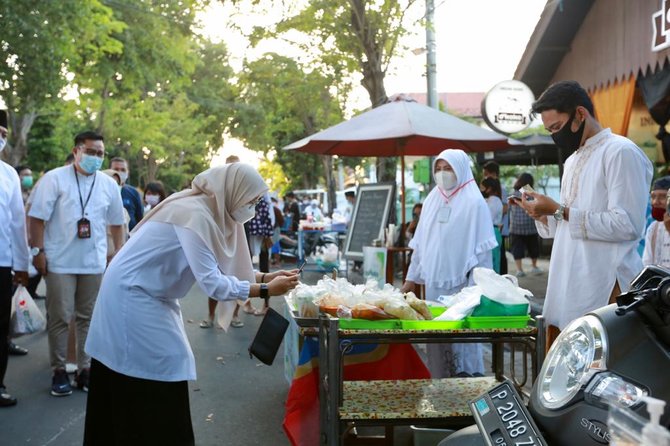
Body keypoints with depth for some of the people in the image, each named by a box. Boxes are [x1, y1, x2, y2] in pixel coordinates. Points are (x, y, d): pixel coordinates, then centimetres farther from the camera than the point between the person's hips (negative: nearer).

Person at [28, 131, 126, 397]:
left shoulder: (109, 184, 7)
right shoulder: (55, 178, -4)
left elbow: (116, 222, 15)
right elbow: (37, 217, -4)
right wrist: (38, 251, -10)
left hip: (95, 262, 3)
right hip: (60, 261, -3)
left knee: (89, 317, 8)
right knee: (60, 317, 2)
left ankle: (85, 368, 17)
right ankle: (59, 371, 13)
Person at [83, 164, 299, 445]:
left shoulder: (208, 212, 4)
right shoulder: (195, 215, -26)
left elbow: (217, 268, 6)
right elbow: (212, 283, -28)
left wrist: (264, 276, -2)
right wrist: (265, 290, -22)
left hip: (144, 295, 10)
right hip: (134, 296, -10)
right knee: (156, 386, -6)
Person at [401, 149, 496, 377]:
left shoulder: (474, 202, -5)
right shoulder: (432, 200, 12)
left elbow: (482, 250, -9)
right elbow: (420, 244, 15)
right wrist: (411, 278, 14)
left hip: (461, 282, -5)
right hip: (434, 281, 5)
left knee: (462, 338, -3)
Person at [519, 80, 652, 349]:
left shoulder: (621, 152, -8)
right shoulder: (573, 161, 20)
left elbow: (627, 224, -18)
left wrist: (559, 210, -16)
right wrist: (542, 215, 5)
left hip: (604, 293, -8)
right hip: (567, 290, 8)